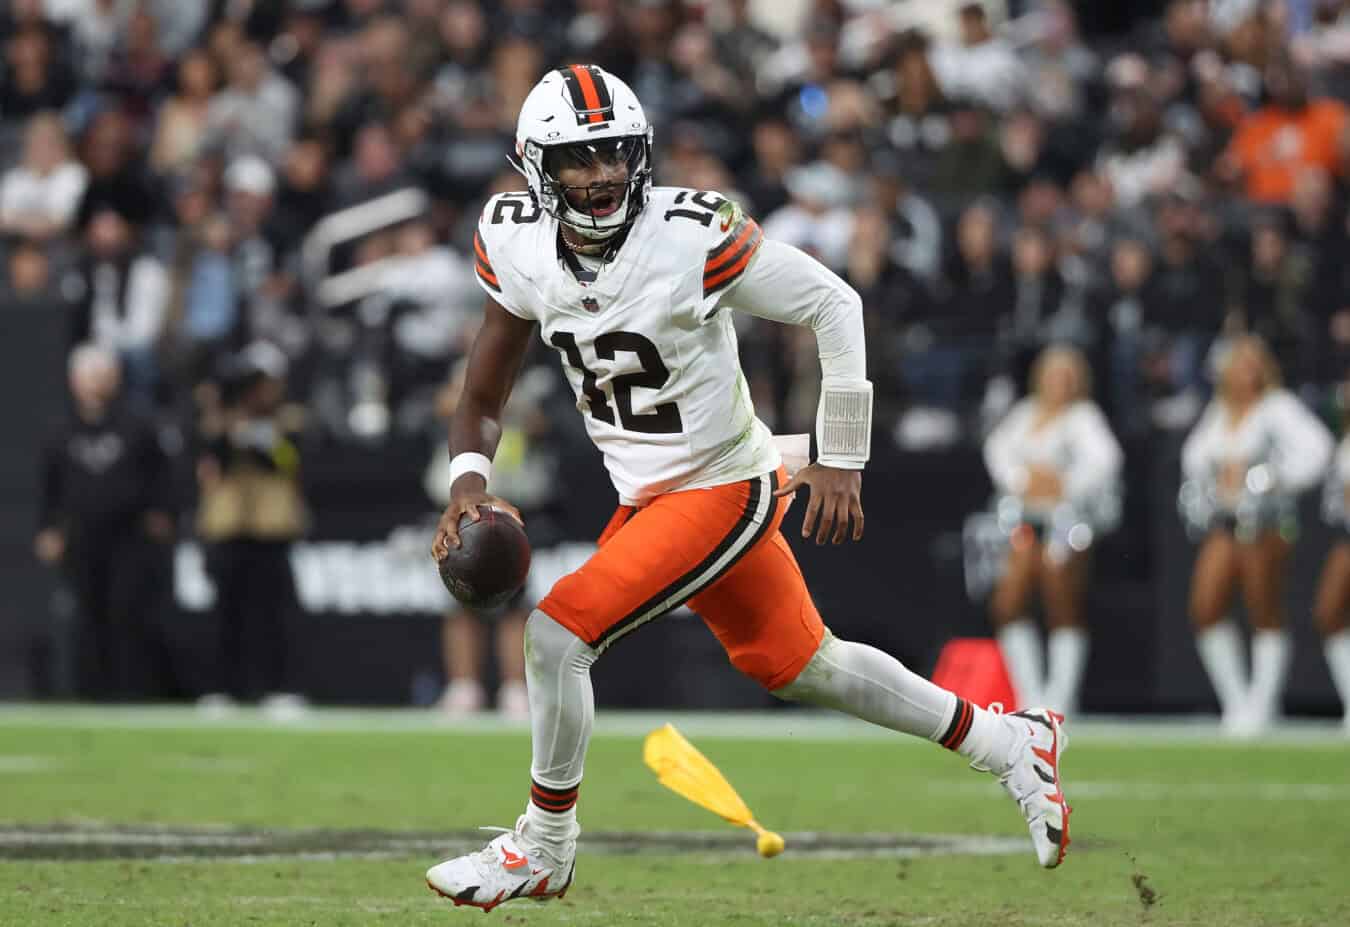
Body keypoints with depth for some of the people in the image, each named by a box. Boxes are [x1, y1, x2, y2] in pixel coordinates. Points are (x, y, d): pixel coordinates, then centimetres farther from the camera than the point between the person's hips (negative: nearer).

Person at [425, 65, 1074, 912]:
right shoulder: (520, 245, -7)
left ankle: (544, 851, 4)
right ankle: (1009, 744, 37)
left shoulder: (690, 234, -24)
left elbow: (833, 306, -15)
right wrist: (468, 483, -18)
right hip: (647, 495, 7)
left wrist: (841, 461, -11)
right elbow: (483, 399, 2)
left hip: (723, 490, -7)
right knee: (801, 669, 18)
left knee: (558, 634, -17)